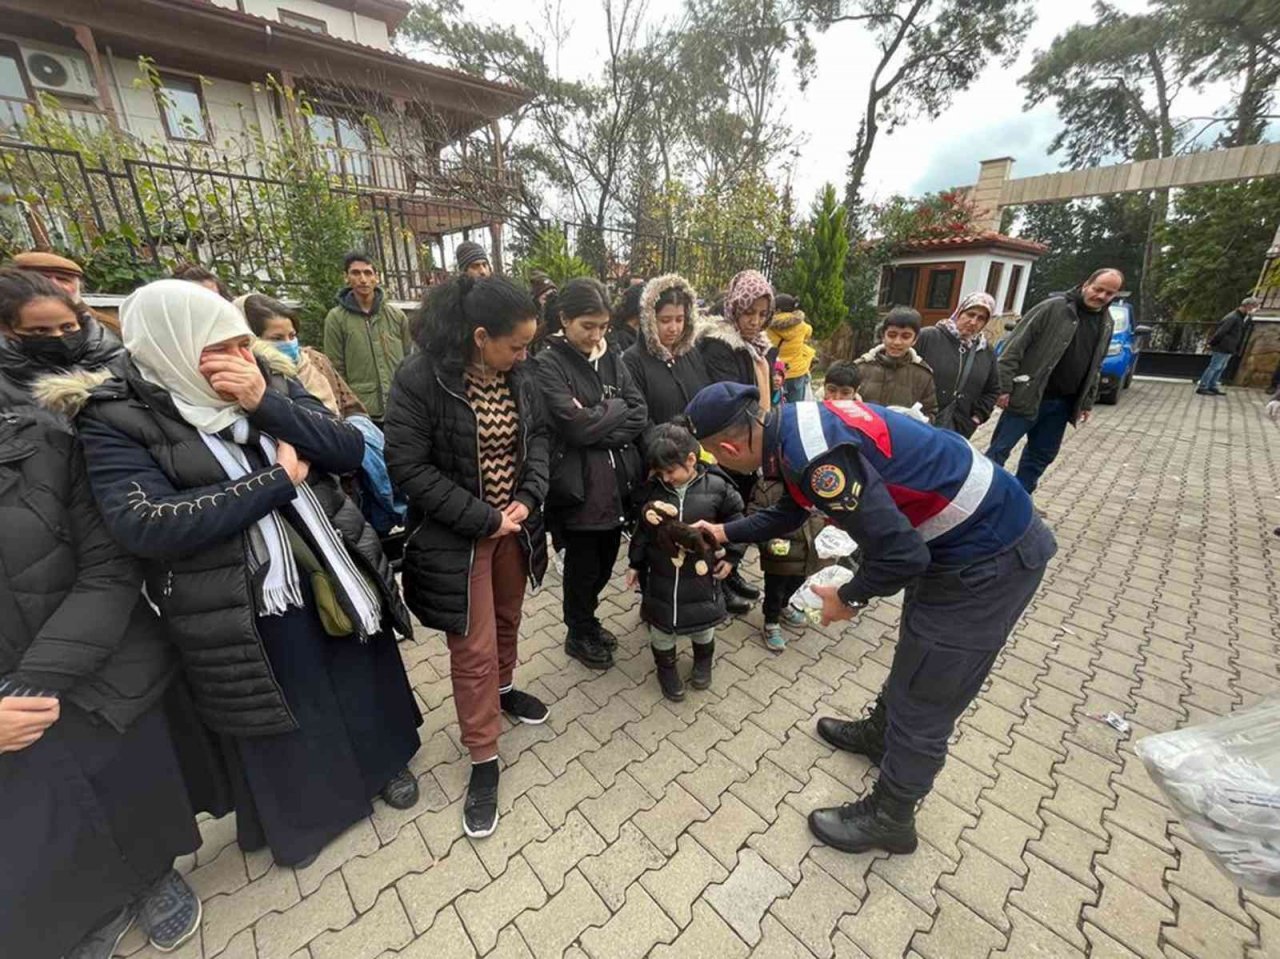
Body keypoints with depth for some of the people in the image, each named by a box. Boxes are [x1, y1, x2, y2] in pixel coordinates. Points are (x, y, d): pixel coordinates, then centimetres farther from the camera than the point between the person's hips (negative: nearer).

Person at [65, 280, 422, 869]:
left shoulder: (276, 389, 0)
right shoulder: (117, 419, -9)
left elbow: (351, 450, -9)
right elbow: (143, 524, -22)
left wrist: (265, 403, -20)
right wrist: (278, 479, -20)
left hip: (334, 579, 3)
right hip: (242, 612, -2)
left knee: (363, 685, 21)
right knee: (283, 716, 19)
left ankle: (383, 761, 50)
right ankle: (298, 809, 49)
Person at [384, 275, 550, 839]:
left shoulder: (517, 374, -3)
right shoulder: (419, 379, -20)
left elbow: (537, 435, 6)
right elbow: (408, 468, -20)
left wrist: (529, 498, -10)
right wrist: (484, 518, -19)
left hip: (514, 523, 6)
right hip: (456, 535, -5)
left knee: (507, 620, 24)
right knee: (473, 649, 4)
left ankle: (503, 690, 52)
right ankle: (483, 760, 25)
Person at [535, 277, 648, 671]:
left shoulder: (611, 360, 9)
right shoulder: (547, 365, -9)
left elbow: (641, 416, 0)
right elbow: (576, 426, -20)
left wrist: (599, 426, -13)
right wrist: (616, 409, -6)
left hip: (616, 480, 6)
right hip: (578, 485, -5)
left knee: (605, 562, 18)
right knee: (583, 565, 11)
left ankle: (586, 622, 44)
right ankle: (578, 634, 36)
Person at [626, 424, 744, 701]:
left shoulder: (716, 486, -14)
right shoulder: (652, 489, -9)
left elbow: (735, 520, -1)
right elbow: (642, 530, 1)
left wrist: (731, 556, -2)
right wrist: (635, 563, 5)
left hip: (701, 573, -1)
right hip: (661, 574, 1)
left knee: (704, 620, 18)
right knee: (661, 623, 14)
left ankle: (703, 660, 48)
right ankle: (666, 667, 41)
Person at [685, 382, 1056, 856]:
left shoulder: (813, 453, -31)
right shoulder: (798, 423, 0)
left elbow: (901, 554, -29)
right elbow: (791, 511, 17)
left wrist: (849, 598, -10)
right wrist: (725, 532, 23)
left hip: (988, 560, -9)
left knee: (923, 706, 8)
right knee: (914, 656, 29)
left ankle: (888, 820, 32)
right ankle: (880, 733, 54)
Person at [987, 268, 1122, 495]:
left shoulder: (1106, 324, 13)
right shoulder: (1053, 307, -8)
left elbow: (1094, 368, 20)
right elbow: (1015, 345, -13)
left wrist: (1087, 402, 16)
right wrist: (1004, 386, -19)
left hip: (1062, 403, 7)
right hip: (1027, 397, -7)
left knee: (1042, 455, 13)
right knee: (1000, 450, -5)